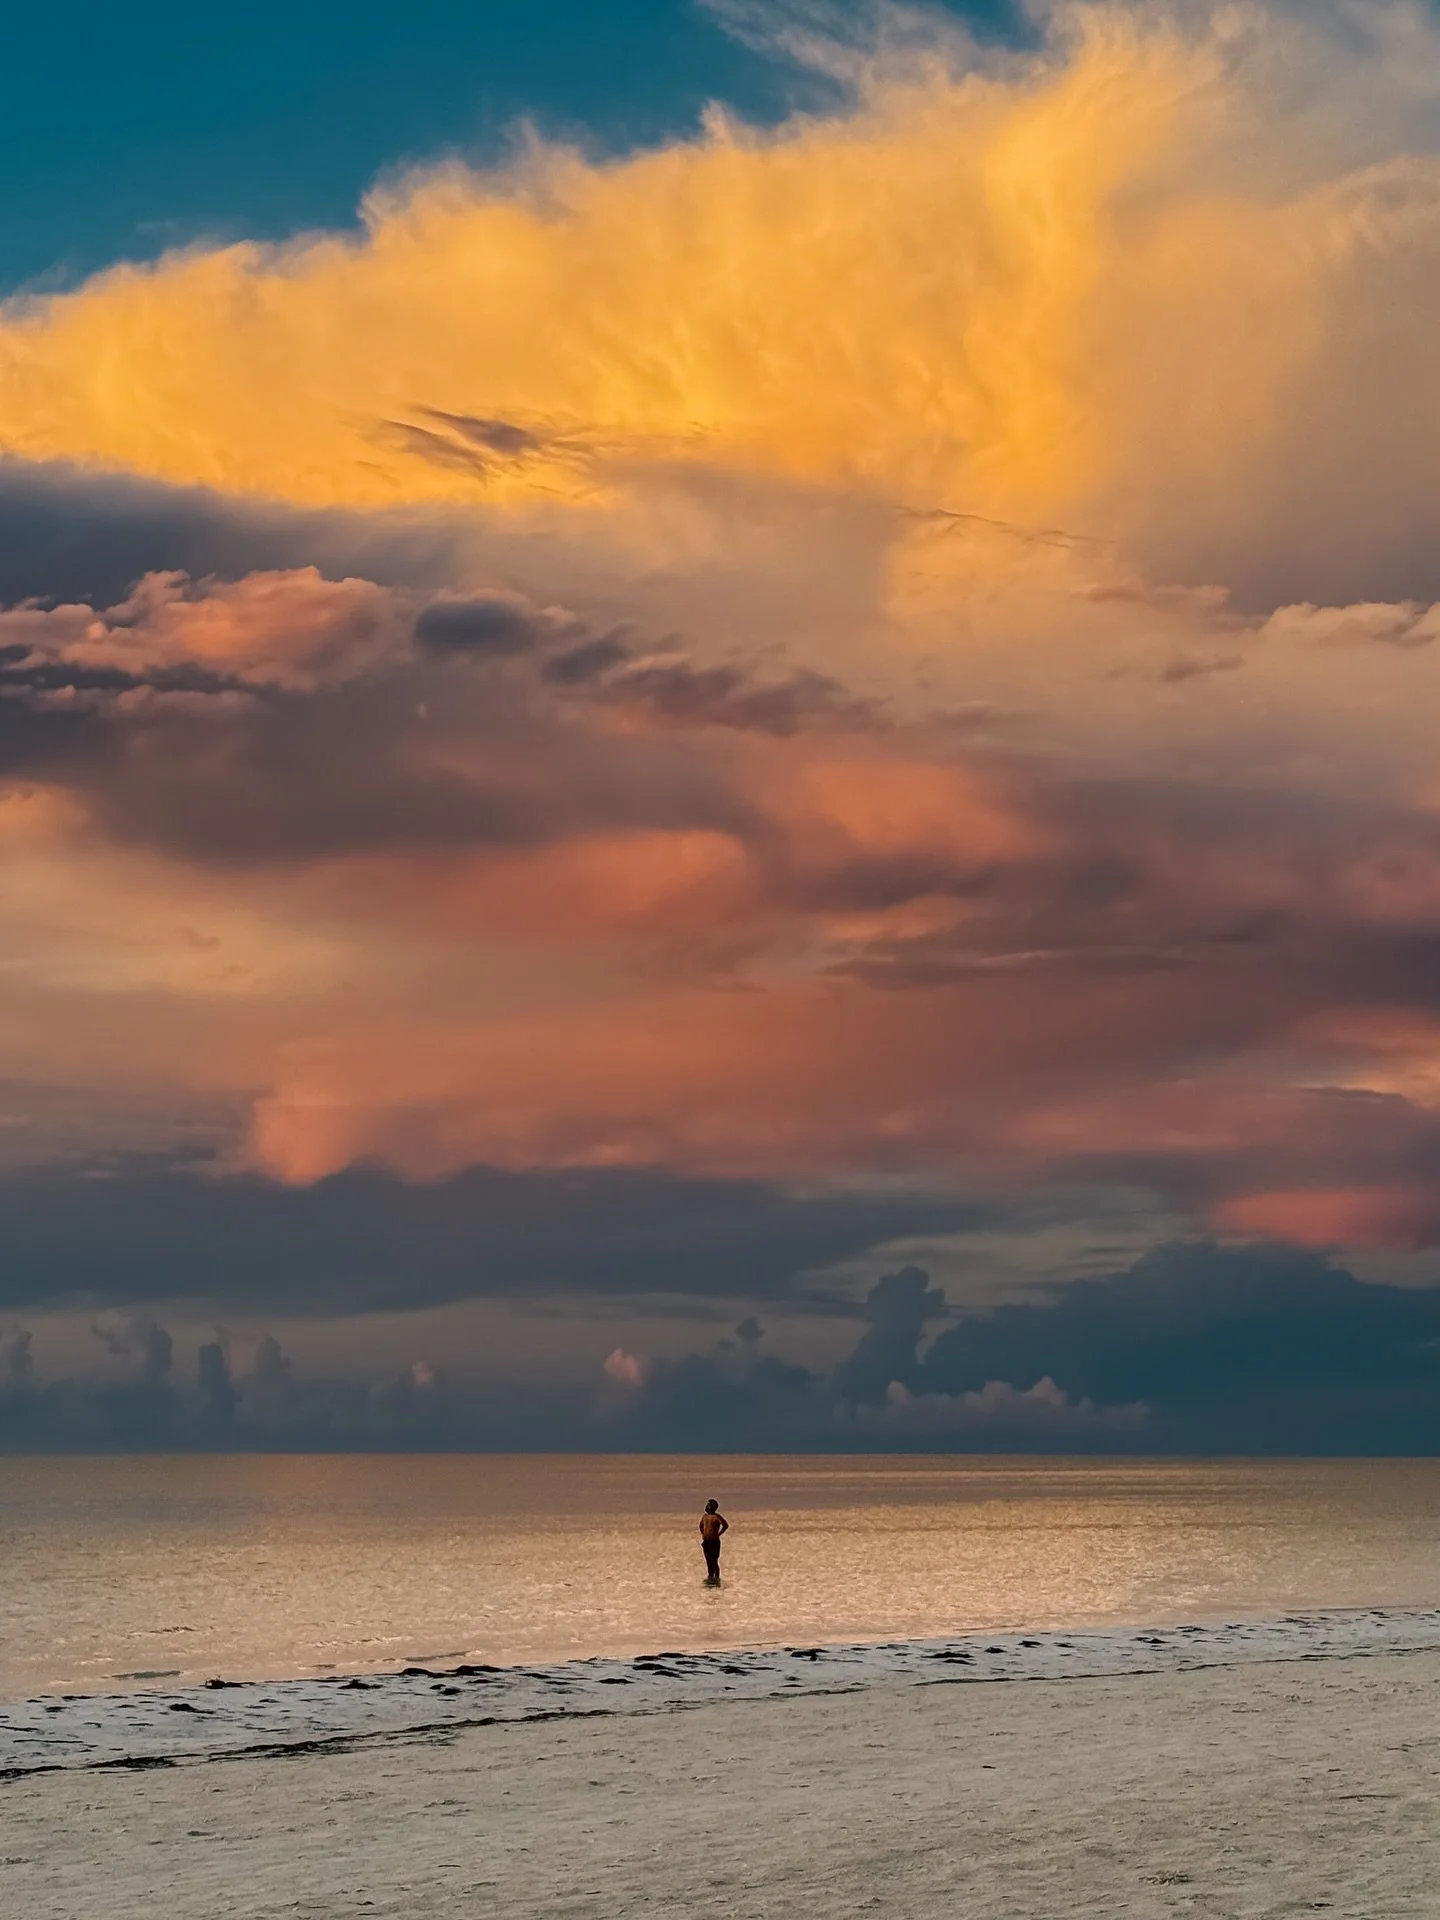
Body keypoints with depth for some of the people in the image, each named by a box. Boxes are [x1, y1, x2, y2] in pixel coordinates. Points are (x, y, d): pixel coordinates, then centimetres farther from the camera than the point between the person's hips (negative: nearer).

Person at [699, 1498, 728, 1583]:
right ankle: (710, 1577, 22)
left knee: (714, 1561, -7)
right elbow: (701, 1525, 29)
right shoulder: (704, 1516, 11)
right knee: (708, 1561, 13)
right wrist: (702, 1534, 17)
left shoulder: (717, 1517, -11)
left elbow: (726, 1525, -18)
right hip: (705, 1541, 7)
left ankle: (716, 1579, -3)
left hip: (714, 1541, -7)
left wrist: (718, 1534, -14)